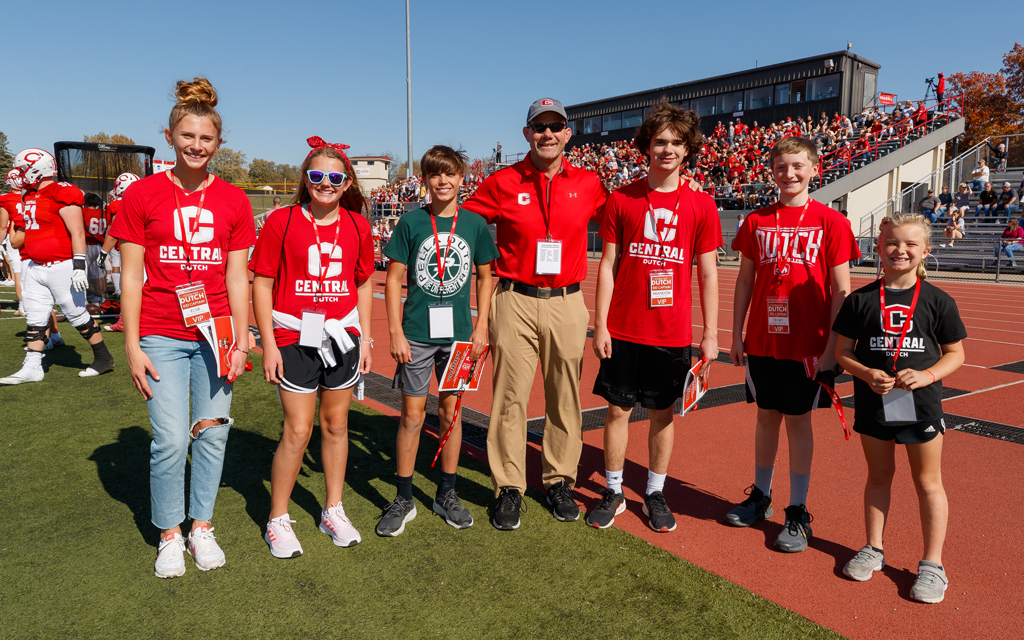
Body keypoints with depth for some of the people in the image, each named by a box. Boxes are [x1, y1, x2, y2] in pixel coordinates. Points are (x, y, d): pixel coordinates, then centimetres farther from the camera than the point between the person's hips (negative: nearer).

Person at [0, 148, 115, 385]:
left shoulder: (62, 193, -14)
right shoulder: (29, 196, 14)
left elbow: (77, 232, -20)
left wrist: (79, 265, -25)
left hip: (61, 267, -9)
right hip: (33, 267, 9)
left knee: (78, 316, 0)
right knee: (34, 319, 7)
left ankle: (104, 358, 14)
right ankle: (32, 368, 12)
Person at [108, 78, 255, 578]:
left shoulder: (233, 201, 5)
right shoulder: (142, 195, 0)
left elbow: (237, 277, 5)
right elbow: (131, 276, 0)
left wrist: (241, 341, 1)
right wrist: (132, 347, -4)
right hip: (161, 336, -2)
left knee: (212, 434, 7)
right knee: (170, 440, -3)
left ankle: (202, 527, 25)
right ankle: (169, 534, 19)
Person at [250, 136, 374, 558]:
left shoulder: (357, 225, 4)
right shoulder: (282, 221, -5)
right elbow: (261, 283, -3)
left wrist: (365, 339, 8)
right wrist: (268, 344, -8)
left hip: (342, 336, 3)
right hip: (295, 338, -3)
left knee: (336, 424, 13)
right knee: (298, 430, -2)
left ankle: (333, 511, 29)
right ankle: (278, 519, 17)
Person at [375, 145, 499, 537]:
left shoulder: (474, 224, 3)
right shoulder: (411, 223, -1)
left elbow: (485, 276, 10)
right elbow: (394, 279, 0)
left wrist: (481, 326, 3)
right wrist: (395, 332, -6)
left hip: (458, 333, 2)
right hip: (416, 333, -1)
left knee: (451, 411, 11)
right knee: (412, 415, 3)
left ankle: (446, 494, 25)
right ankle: (404, 500, 17)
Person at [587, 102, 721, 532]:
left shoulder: (701, 205, 1)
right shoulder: (621, 200, 1)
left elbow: (708, 274, 3)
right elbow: (608, 265, 2)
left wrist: (711, 334, 0)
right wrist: (600, 325, -3)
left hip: (672, 333, 0)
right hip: (623, 330, 0)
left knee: (663, 414, 11)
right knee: (617, 410, 7)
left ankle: (655, 494, 28)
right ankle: (613, 492, 25)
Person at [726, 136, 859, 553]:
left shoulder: (830, 221, -4)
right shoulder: (757, 221, 4)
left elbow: (840, 289, -4)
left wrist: (832, 346, -9)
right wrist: (736, 335, 6)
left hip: (807, 344, -3)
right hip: (761, 342, 3)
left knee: (798, 421, 5)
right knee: (767, 417, 13)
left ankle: (798, 513, 17)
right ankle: (760, 497, 28)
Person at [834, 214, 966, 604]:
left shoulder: (938, 301, -3)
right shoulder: (860, 300, -2)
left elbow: (955, 353, 2)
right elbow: (843, 352, 1)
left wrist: (927, 375, -15)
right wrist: (867, 374, -17)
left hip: (921, 404, -1)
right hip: (874, 404, 1)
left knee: (927, 482, 8)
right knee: (878, 476, 15)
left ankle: (932, 564, 21)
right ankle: (873, 549, 29)